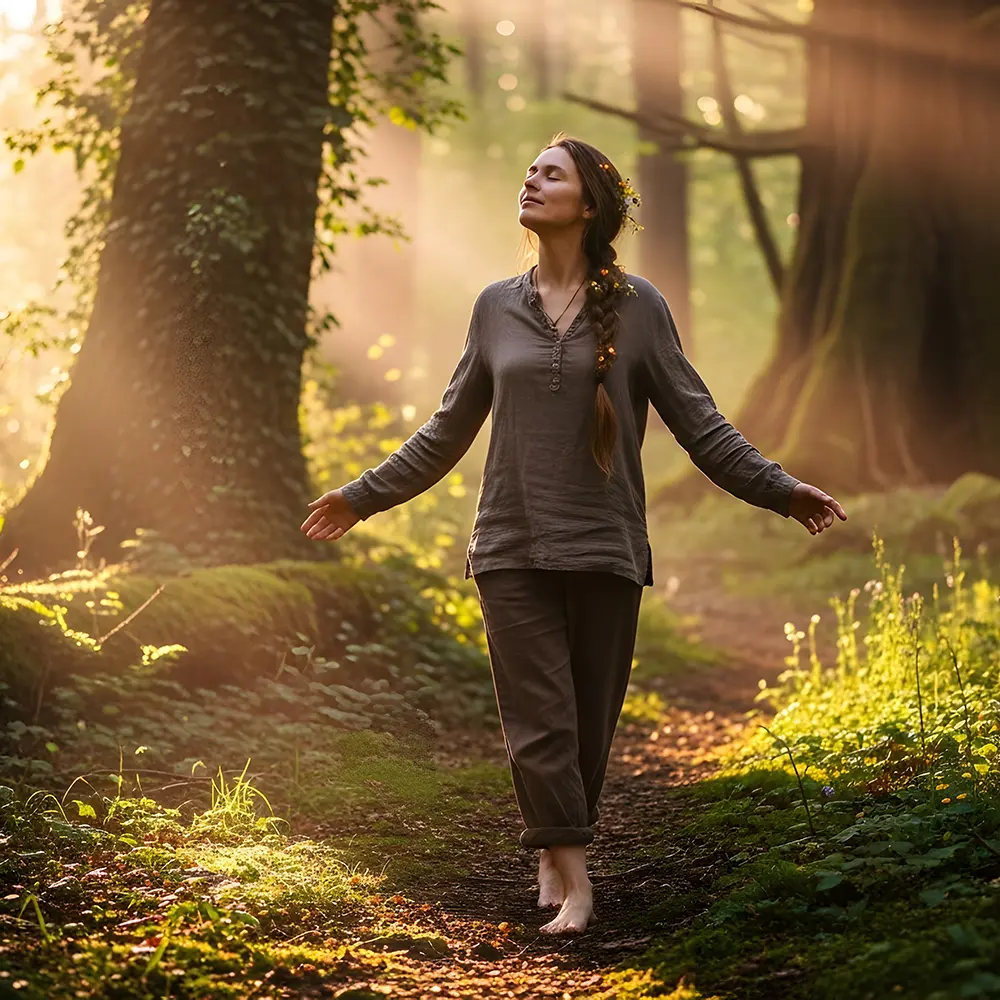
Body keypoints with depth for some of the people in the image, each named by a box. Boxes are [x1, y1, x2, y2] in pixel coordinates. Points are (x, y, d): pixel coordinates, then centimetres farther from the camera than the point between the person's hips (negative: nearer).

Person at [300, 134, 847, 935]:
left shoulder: (636, 306, 0)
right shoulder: (497, 307, 8)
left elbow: (697, 421, 2)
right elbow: (449, 431, 16)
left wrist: (780, 489, -7)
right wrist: (366, 495, 18)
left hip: (603, 547, -1)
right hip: (513, 547, 1)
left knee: (591, 719, 4)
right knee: (539, 718, -6)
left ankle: (557, 852, 23)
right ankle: (571, 878, -1)